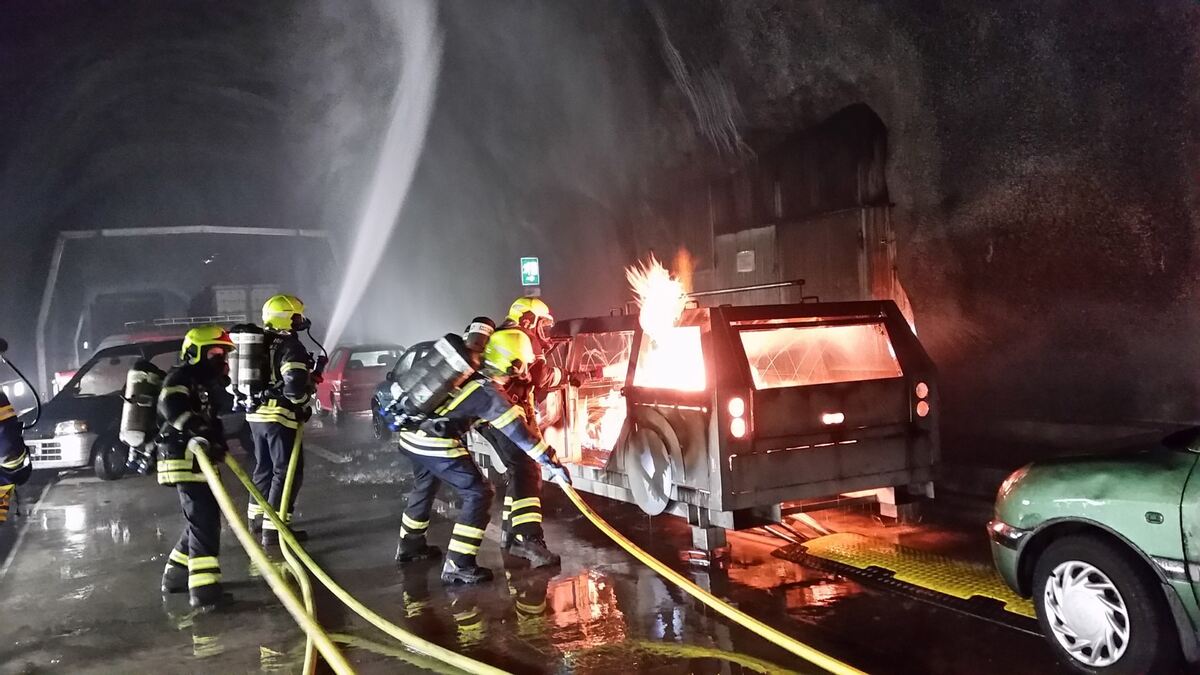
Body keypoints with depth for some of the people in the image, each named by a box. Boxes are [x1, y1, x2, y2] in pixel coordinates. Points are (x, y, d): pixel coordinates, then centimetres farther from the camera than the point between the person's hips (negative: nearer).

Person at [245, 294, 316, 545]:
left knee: (264, 466, 23)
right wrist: (304, 405, -7)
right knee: (287, 471, -4)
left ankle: (256, 516, 37)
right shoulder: (290, 346, -15)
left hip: (256, 413, 9)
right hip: (280, 416, -9)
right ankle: (273, 528, -7)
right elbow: (295, 384, -24)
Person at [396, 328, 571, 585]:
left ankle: (410, 545, 47)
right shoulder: (490, 394, -14)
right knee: (479, 494, -1)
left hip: (411, 434, 9)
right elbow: (520, 433, -14)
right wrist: (553, 463, -10)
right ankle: (458, 565, -2)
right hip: (436, 445, -9)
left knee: (424, 487, 30)